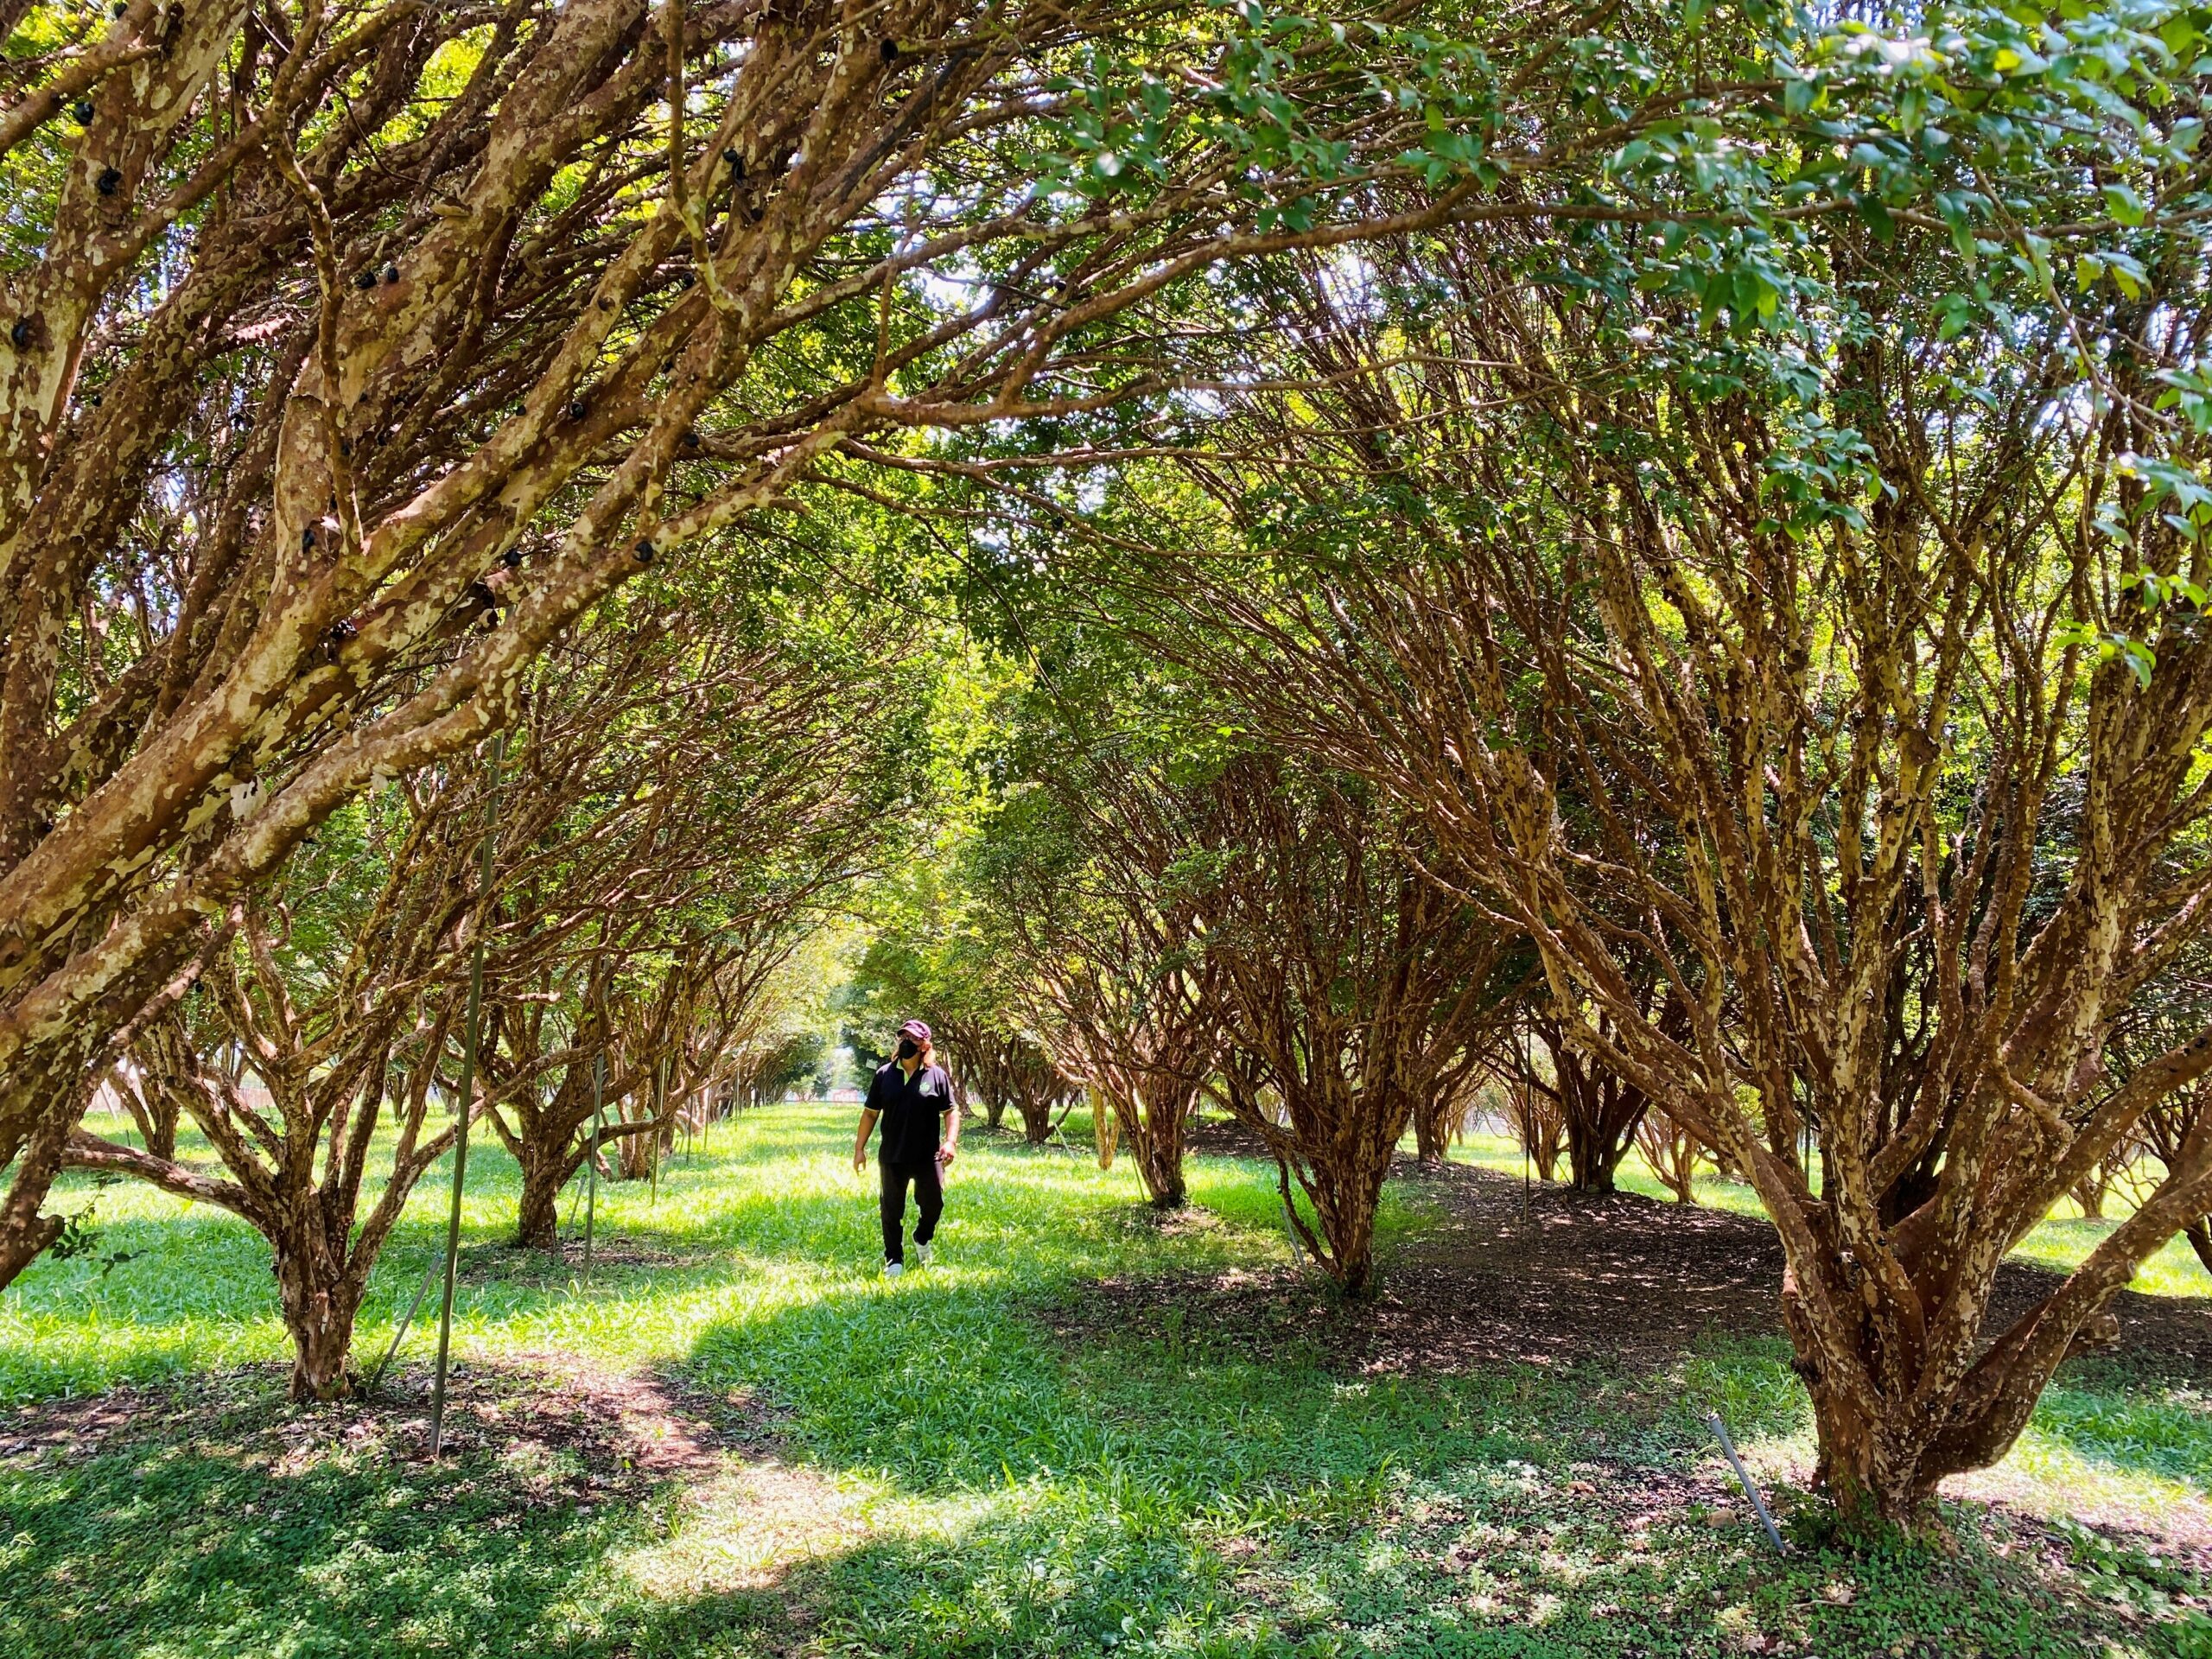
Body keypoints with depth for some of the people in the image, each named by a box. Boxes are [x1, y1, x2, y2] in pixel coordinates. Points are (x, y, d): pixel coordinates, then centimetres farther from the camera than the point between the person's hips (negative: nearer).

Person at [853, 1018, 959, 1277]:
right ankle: (894, 1259, 22)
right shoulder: (885, 1074, 2)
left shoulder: (936, 1075, -2)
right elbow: (870, 1112, 7)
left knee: (933, 1204, 6)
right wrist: (859, 1148, 4)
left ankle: (922, 1239, 36)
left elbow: (951, 1111, 0)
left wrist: (950, 1141, -15)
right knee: (892, 1210, 7)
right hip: (892, 1158, 1)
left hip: (928, 1157, -1)